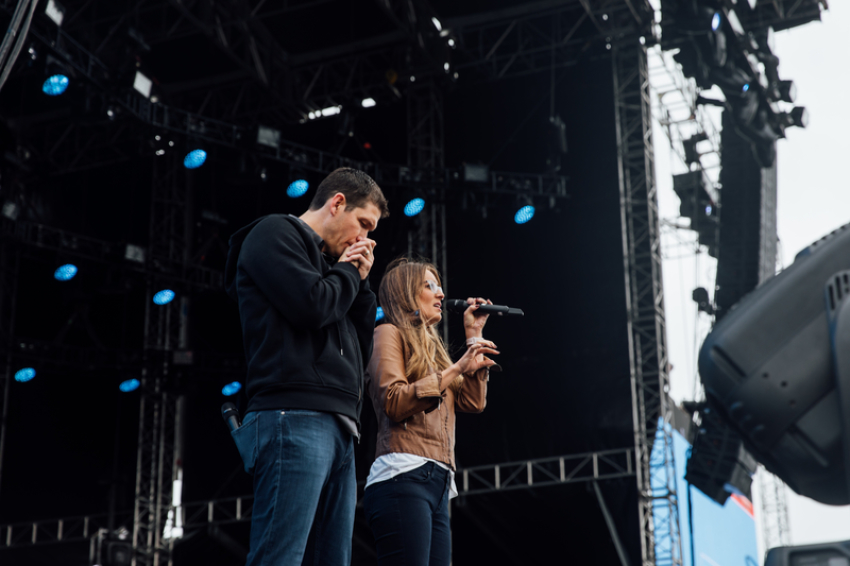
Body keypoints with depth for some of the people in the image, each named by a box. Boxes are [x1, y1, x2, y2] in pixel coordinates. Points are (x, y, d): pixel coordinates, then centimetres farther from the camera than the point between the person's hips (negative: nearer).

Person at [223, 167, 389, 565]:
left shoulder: (323, 262, 30)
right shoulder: (275, 232, 5)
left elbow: (361, 350, 28)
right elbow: (312, 307, -12)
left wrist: (360, 282, 20)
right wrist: (349, 273, 7)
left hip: (337, 427, 10)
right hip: (294, 418, -9)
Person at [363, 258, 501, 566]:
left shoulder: (430, 345, 29)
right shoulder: (389, 334, 6)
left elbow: (473, 402, 19)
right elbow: (393, 402, -10)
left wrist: (474, 336, 20)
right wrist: (454, 370, -10)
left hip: (438, 483, 9)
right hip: (404, 477, -9)